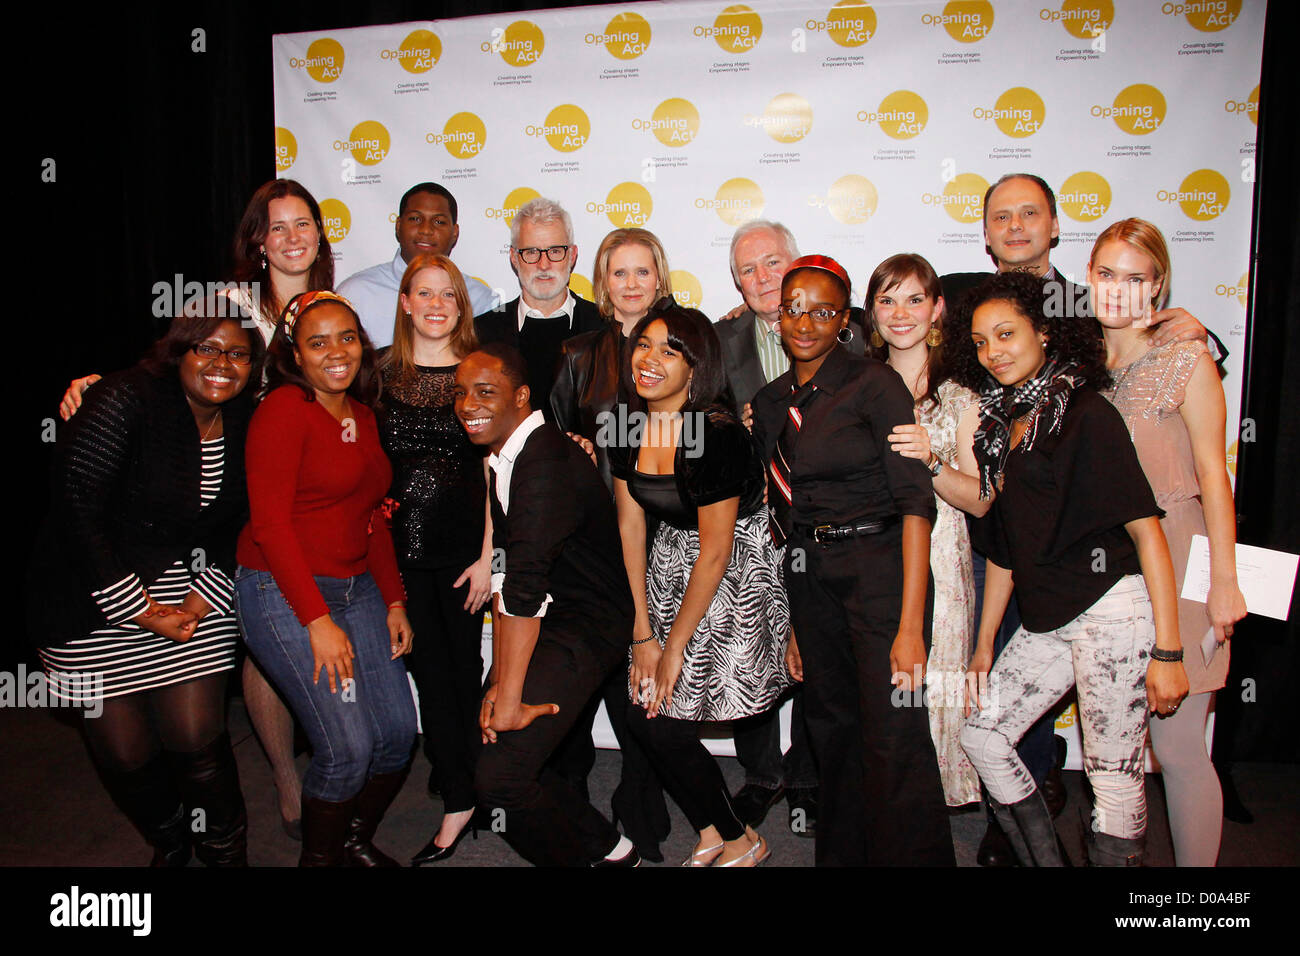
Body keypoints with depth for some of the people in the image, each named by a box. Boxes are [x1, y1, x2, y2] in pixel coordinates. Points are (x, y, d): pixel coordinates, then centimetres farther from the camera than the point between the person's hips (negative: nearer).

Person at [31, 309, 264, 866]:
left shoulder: (245, 424, 0)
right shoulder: (126, 402, -16)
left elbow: (236, 528, 5)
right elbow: (78, 511, -18)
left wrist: (202, 599, -9)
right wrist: (138, 610, -15)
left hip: (191, 588, 3)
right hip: (97, 599, -3)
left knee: (196, 739, -3)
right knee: (124, 752, 4)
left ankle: (227, 855, 21)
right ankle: (169, 846, 33)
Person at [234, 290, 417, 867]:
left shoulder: (362, 415, 13)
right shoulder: (283, 409, -10)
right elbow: (269, 522, -15)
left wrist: (394, 601, 12)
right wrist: (318, 621, -17)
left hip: (358, 589, 7)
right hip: (283, 594, -7)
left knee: (398, 732, 3)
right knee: (347, 748, -11)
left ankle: (356, 840, 29)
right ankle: (319, 857, 17)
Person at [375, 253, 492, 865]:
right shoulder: (381, 370, 5)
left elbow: (493, 469, -2)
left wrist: (487, 555, -7)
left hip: (463, 543, -1)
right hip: (401, 544, 2)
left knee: (465, 667, 8)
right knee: (430, 670, 5)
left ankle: (462, 780, 26)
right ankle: (460, 799, 15)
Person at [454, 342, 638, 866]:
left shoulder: (548, 463, -23)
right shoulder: (503, 458, 9)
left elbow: (526, 586, -27)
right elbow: (506, 573, 9)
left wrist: (511, 697, -26)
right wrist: (500, 676, 5)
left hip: (587, 629, -10)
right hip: (548, 623, 10)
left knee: (499, 775, -15)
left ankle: (605, 852, 10)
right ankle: (603, 843, 27)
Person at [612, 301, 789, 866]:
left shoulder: (718, 436, -24)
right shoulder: (629, 428, -2)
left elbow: (714, 553, -20)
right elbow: (630, 525, 0)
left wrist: (673, 649, -13)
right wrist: (643, 633, -2)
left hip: (732, 583, -6)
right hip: (667, 573, 7)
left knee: (659, 720, -4)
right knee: (645, 716, 2)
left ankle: (740, 841, 21)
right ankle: (714, 834, 27)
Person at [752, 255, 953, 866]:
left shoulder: (873, 385, -7)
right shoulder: (770, 404, 11)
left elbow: (915, 502, -13)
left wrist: (910, 624, -19)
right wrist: (793, 622, 9)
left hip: (879, 569, -5)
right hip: (809, 584, 6)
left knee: (894, 743, -5)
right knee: (832, 733, 14)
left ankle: (914, 857, 12)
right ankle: (842, 855, 31)